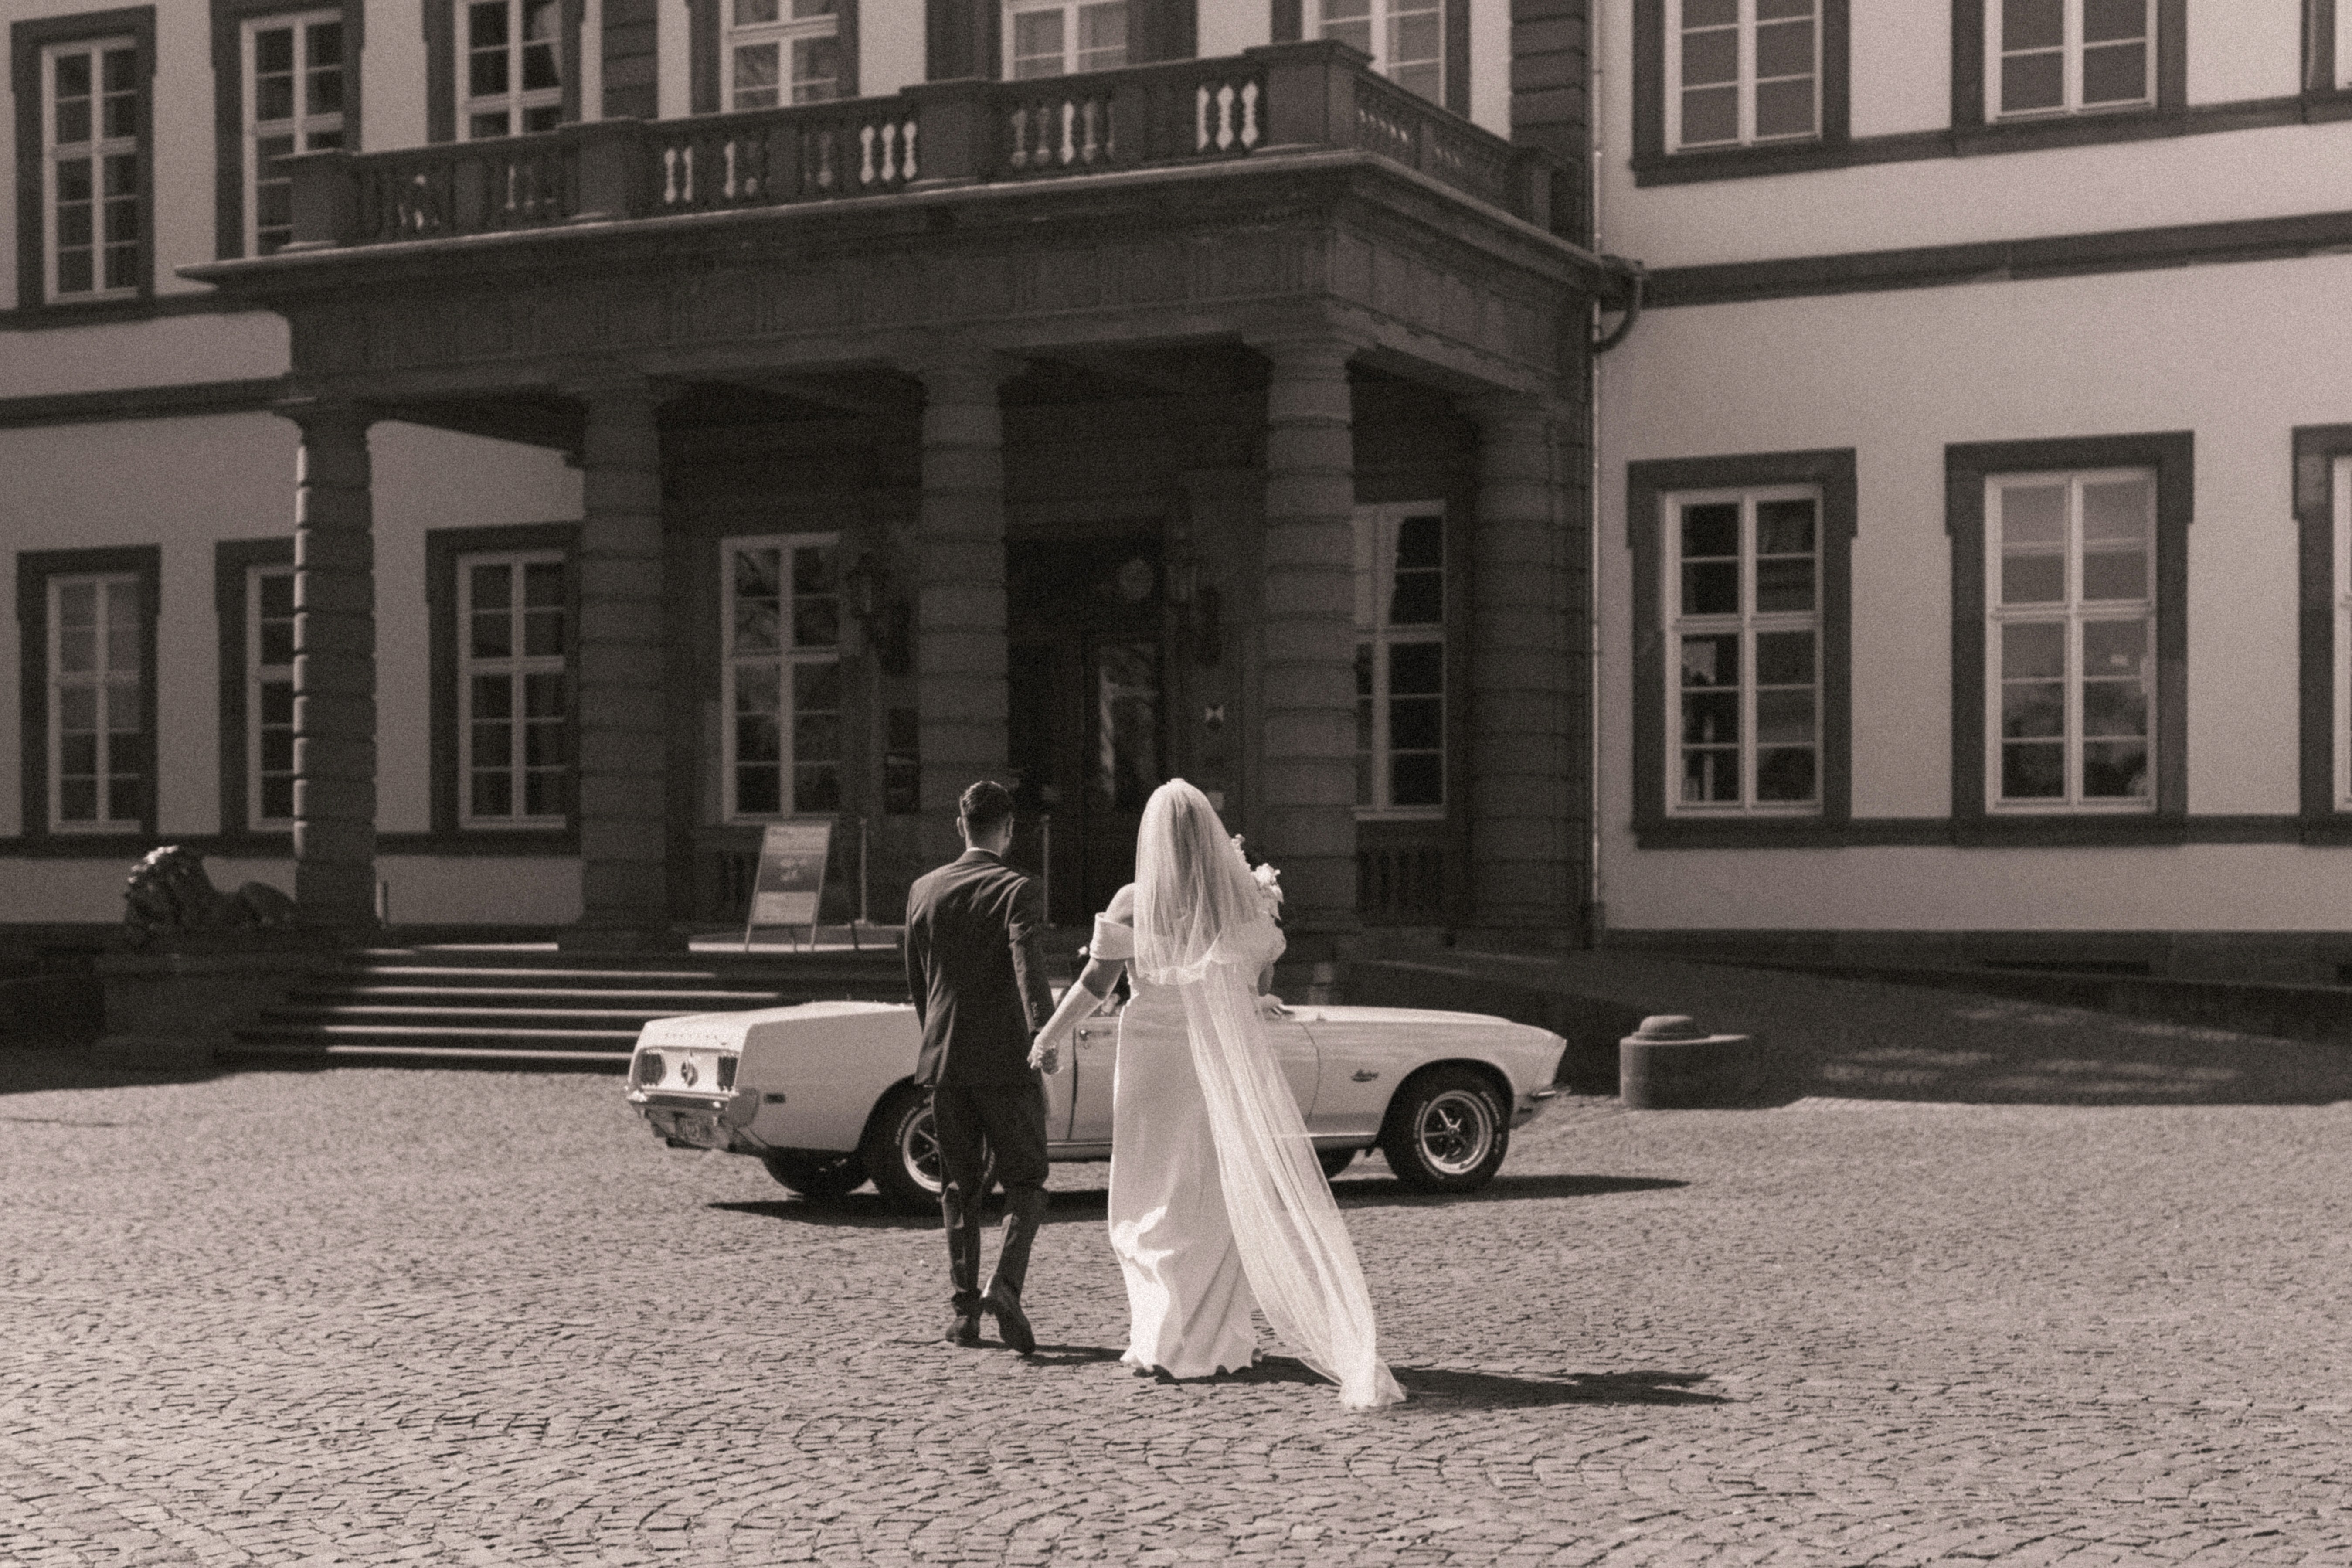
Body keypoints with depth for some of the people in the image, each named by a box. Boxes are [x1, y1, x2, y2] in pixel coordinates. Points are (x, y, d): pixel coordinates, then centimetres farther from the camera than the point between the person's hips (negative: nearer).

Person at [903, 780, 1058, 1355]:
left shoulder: (923, 891, 8)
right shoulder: (1017, 890, -7)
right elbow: (1027, 963, -23)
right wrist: (1042, 1034, -34)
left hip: (944, 1059, 4)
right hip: (1005, 1059, -4)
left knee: (960, 1187, 12)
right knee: (1026, 1183, 4)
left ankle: (965, 1310, 10)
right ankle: (1004, 1283, -17)